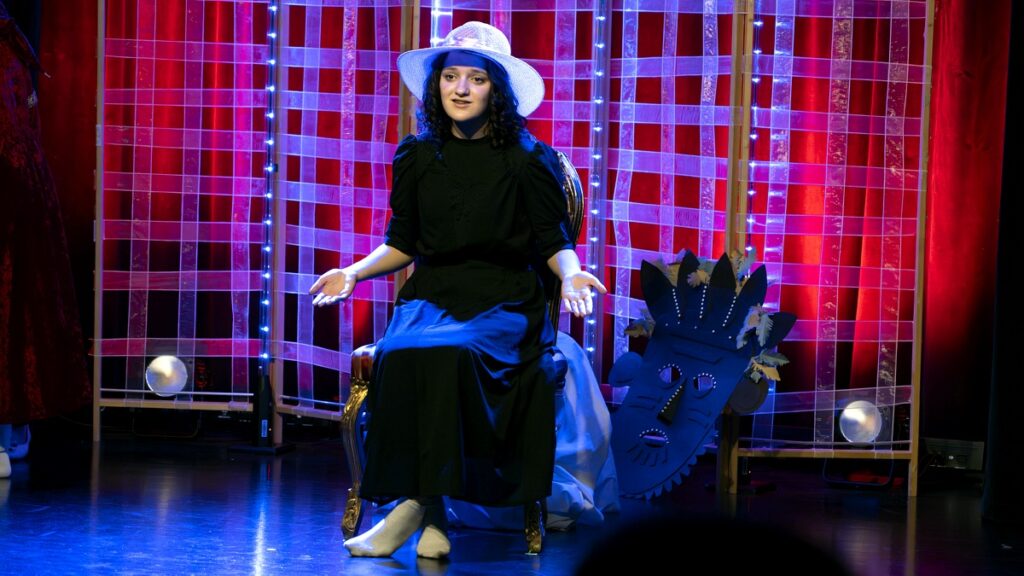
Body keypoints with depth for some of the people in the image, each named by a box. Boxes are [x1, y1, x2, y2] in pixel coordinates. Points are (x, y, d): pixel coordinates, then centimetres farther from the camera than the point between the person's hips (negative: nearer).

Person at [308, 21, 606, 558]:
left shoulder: (528, 159, 2)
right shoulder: (417, 157, 11)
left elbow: (554, 242, 6)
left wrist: (571, 275, -14)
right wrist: (354, 272, 3)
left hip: (504, 301, -3)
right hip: (431, 293, 3)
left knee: (450, 353, -36)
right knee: (400, 354, -32)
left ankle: (418, 503, -27)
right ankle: (429, 510, -27)